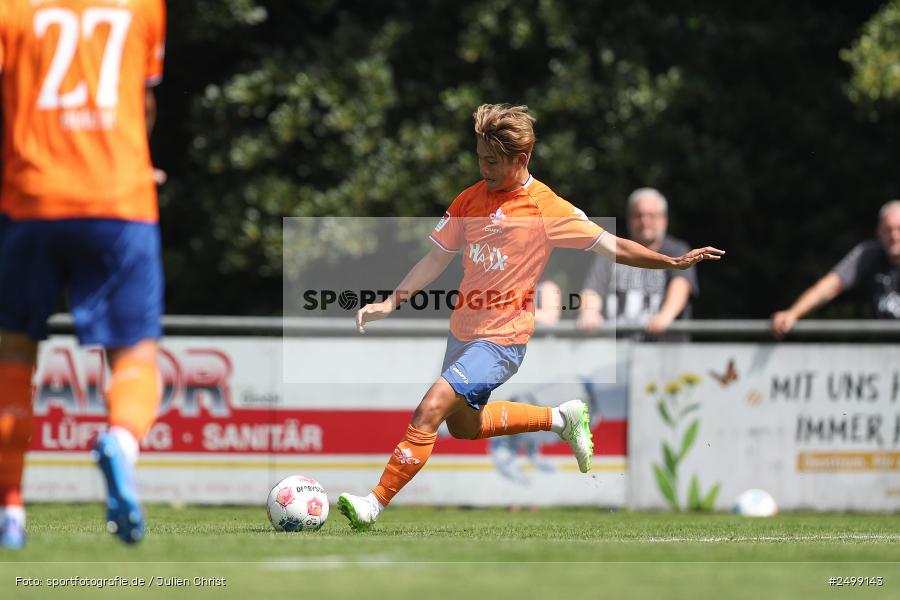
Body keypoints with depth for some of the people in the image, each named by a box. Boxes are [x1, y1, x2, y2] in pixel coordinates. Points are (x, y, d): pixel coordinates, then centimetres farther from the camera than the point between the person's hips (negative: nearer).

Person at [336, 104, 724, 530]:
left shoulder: (547, 210, -12)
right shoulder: (471, 200, 4)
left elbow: (613, 247, -5)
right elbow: (437, 258, 11)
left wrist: (675, 262, -13)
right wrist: (391, 303, 3)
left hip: (501, 340, -8)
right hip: (463, 331, 8)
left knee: (430, 409, -22)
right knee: (463, 426, 23)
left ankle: (376, 503, -19)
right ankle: (561, 419, 38)